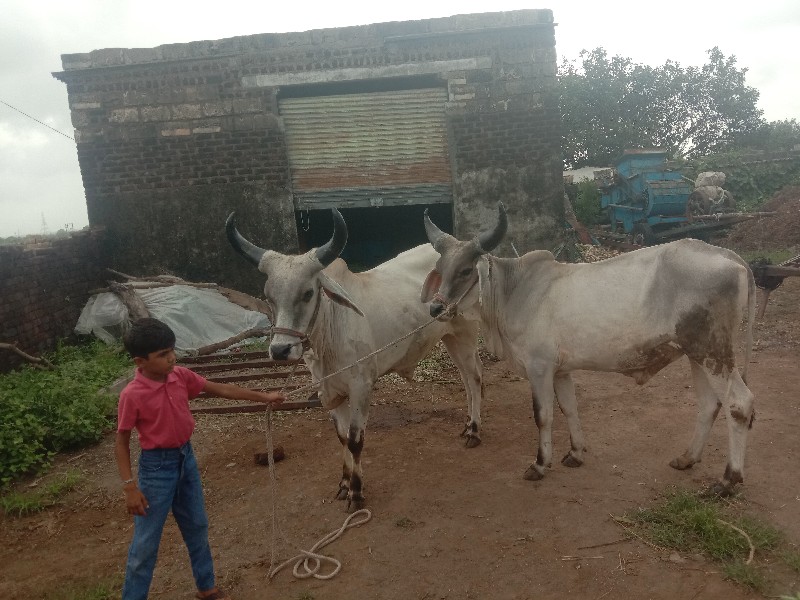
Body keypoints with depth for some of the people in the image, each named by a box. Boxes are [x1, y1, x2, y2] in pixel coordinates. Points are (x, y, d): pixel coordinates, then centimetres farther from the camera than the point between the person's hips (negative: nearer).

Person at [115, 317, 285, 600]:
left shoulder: (181, 376, -7)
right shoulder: (132, 395, -21)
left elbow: (221, 389, 3)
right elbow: (121, 443, -12)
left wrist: (263, 396, 5)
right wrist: (130, 487, -15)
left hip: (186, 458, 6)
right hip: (156, 466, -6)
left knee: (197, 526, 20)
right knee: (146, 541, 5)